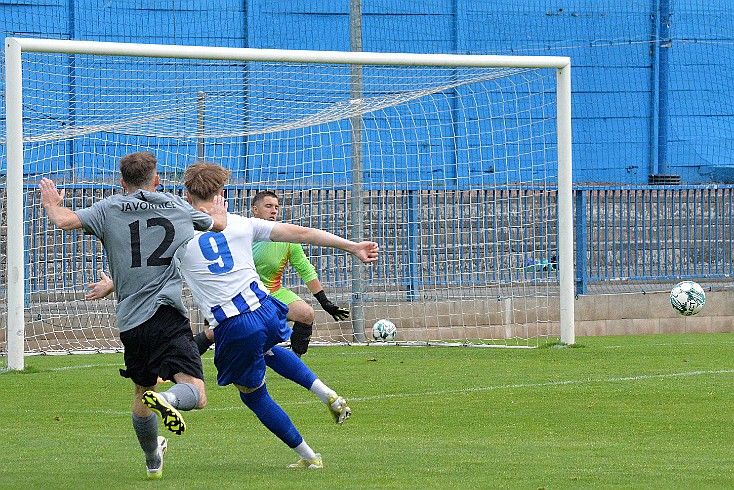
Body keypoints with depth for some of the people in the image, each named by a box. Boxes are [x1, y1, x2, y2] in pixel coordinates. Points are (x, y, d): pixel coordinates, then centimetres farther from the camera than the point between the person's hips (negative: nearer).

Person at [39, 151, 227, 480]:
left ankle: (153, 461, 40)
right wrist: (218, 212, 53)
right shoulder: (179, 207, 11)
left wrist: (52, 204, 14)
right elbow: (218, 224, 29)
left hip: (130, 321, 2)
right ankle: (166, 399, -42)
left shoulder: (109, 209, 4)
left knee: (142, 393, 23)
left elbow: (65, 220, -9)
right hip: (169, 316, -2)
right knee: (196, 395, -10)